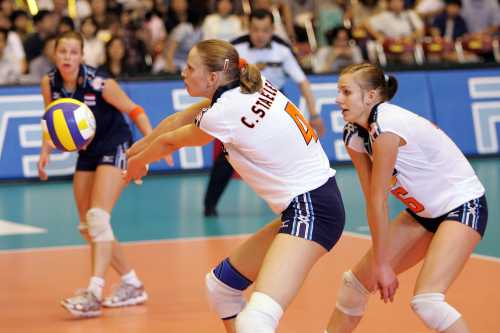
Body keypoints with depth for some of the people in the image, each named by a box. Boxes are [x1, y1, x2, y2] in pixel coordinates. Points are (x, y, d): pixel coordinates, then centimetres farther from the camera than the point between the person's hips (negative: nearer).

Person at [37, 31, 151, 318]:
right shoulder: (49, 84, -7)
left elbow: (135, 111, -13)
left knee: (98, 218, -23)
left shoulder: (101, 85, -22)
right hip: (88, 152, 7)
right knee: (87, 227, 9)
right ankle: (132, 285, 23)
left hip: (115, 149, -7)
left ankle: (94, 293, -28)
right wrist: (46, 151, -8)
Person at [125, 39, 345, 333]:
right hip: (301, 207, 10)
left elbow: (168, 141, 7)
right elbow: (180, 120, 23)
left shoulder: (225, 113, -14)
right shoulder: (249, 87, 8)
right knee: (221, 285, 23)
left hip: (311, 211, -10)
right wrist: (134, 151, 33)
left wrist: (138, 162, 28)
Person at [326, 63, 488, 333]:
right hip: (423, 212, 9)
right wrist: (380, 261, -7)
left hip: (463, 206, -9)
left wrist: (383, 264, -18)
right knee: (357, 281, 10)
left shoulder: (387, 124, -27)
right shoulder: (353, 134, -2)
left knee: (427, 302, -25)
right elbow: (371, 199, -2)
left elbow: (379, 200, -22)